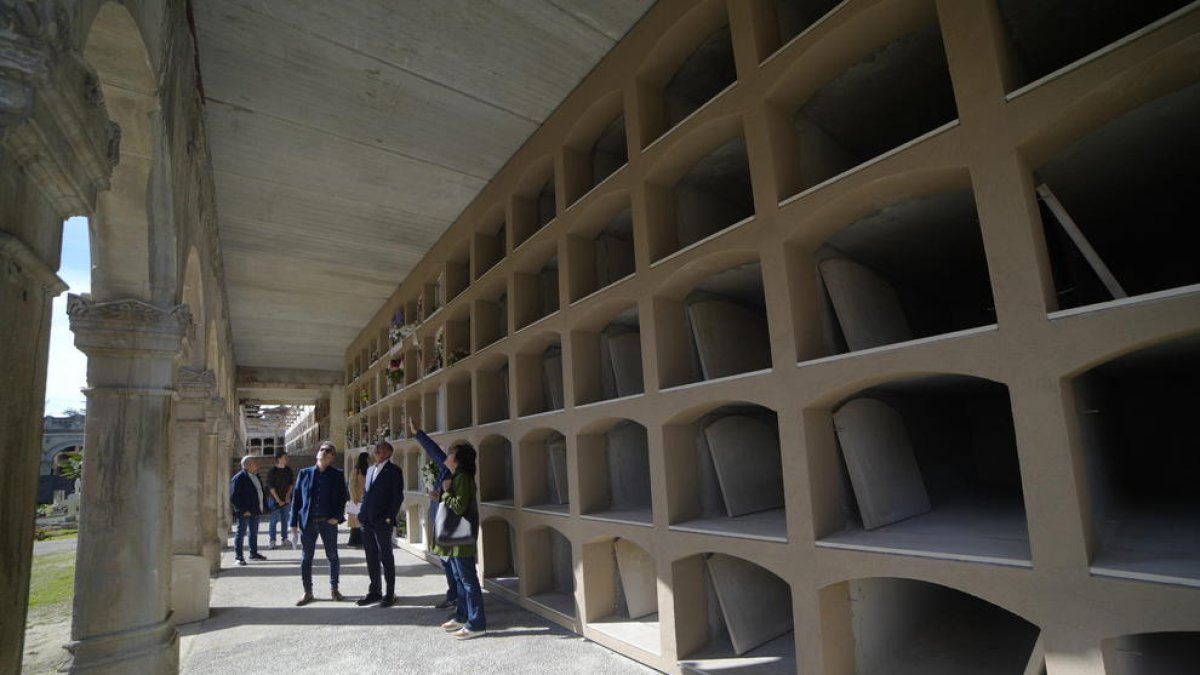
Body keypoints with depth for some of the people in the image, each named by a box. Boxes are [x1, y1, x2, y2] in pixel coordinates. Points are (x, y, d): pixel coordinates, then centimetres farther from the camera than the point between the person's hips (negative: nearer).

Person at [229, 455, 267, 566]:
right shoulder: (238, 478, -15)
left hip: (255, 510, 8)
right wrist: (243, 510, -18)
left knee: (254, 532, 16)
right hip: (245, 512, -8)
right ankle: (238, 556, 9)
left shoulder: (255, 476, 11)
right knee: (241, 533, 0)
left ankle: (254, 553, 26)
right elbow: (233, 497, -17)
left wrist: (260, 507, 12)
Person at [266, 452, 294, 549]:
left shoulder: (288, 470, 4)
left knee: (285, 519, 9)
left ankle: (284, 538, 18)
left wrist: (288, 496, -2)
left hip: (286, 499, 4)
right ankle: (271, 540, 6)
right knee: (274, 520, -2)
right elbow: (271, 487, -11)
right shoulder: (272, 471, -10)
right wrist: (278, 500, -12)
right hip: (275, 499, -4)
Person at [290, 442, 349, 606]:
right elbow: (296, 498, 5)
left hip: (328, 522, -1)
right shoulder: (304, 473, 5)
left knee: (333, 556, 7)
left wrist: (337, 516, -10)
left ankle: (334, 589, 22)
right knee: (306, 558, 7)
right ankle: (307, 592, 21)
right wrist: (294, 522, 1)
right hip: (308, 522, 1)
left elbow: (343, 497, 2)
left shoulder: (337, 475, 2)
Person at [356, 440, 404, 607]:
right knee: (371, 557, 12)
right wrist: (362, 514, 9)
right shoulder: (370, 469, 15)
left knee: (386, 557, 2)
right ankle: (374, 591, 22)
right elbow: (365, 492, 18)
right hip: (367, 520, 6)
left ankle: (390, 594, 11)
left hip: (382, 521, -6)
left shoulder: (394, 470, -7)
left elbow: (398, 496, -10)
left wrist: (389, 517, -15)